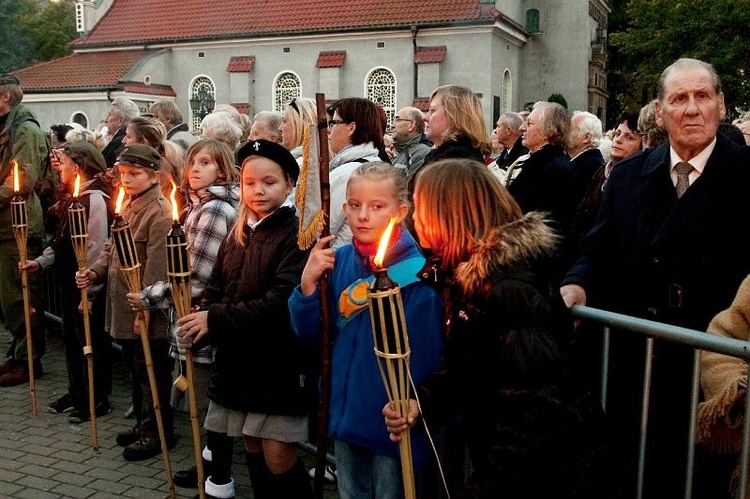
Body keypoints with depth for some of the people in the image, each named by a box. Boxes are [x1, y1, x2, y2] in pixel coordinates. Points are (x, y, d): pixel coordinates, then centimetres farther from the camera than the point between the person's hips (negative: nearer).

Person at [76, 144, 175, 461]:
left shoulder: (159, 211, -16)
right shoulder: (127, 207, 12)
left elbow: (156, 266, -21)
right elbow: (112, 248, 20)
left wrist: (145, 306, -22)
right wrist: (95, 271, 2)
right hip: (123, 307, 9)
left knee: (150, 370, 3)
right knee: (135, 366, 19)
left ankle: (159, 433, 16)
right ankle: (144, 423, 34)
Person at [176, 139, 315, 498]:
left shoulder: (297, 236, -12)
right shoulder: (236, 236, 10)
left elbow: (281, 301, -22)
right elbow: (215, 290, 11)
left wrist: (216, 319, -20)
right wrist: (199, 327, -9)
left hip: (280, 361, -6)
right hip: (237, 358, 6)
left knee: (278, 455, -3)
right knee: (253, 448, 16)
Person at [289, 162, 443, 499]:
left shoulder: (419, 272, -18)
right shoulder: (339, 260, -3)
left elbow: (426, 359, -15)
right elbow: (312, 335, 0)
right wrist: (308, 283, -13)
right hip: (345, 416, 5)